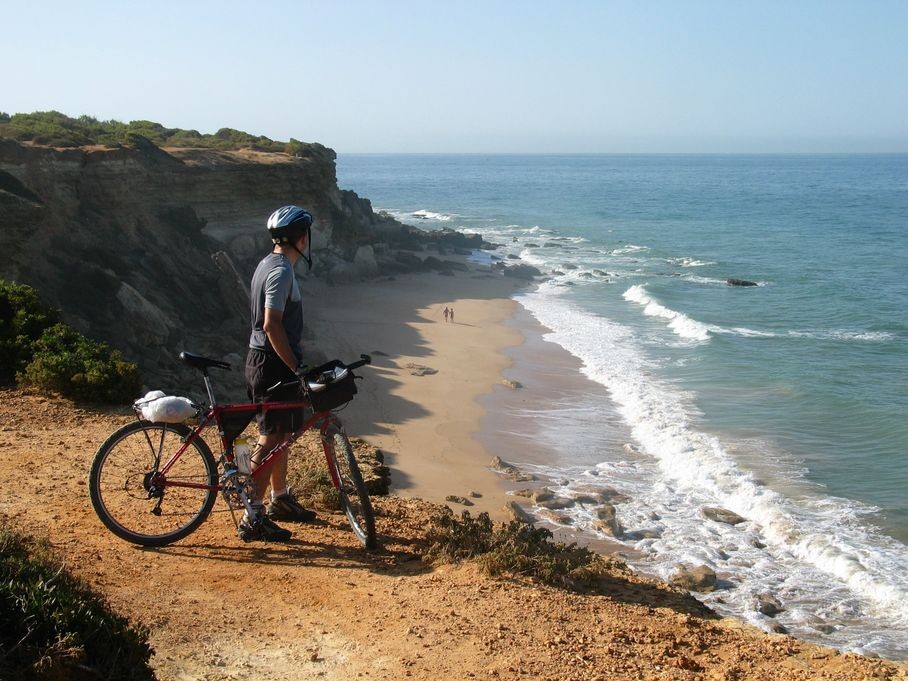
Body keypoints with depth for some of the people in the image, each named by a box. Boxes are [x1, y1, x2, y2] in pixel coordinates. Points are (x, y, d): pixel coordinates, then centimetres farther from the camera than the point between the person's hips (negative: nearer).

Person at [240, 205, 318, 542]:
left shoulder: (269, 264, 13)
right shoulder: (281, 271, -19)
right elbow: (272, 326, -25)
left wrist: (295, 361, 23)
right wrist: (296, 368, -21)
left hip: (264, 359, 10)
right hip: (273, 364, -10)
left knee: (279, 434, 19)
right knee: (270, 438, -6)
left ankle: (280, 499, 32)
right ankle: (254, 518, -2)